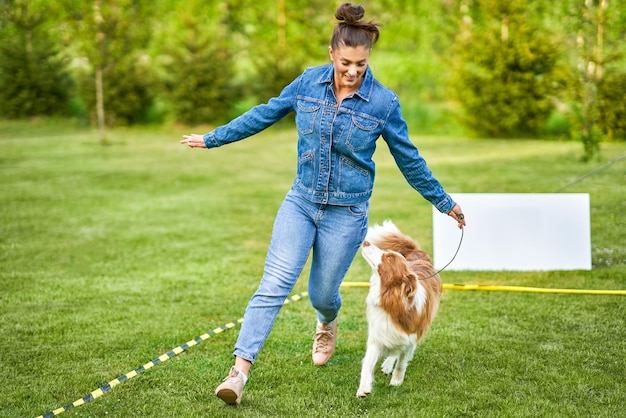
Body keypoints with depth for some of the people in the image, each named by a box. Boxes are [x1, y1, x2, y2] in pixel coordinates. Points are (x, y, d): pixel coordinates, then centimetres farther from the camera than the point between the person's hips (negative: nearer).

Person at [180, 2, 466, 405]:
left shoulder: (383, 103, -9)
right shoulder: (309, 82, -4)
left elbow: (409, 159, 3)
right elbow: (264, 114, 9)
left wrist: (443, 202, 9)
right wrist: (213, 138, 14)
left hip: (346, 213, -1)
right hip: (301, 202, 2)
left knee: (322, 295, 8)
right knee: (275, 283, -13)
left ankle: (328, 325, 47)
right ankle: (240, 371, -17)